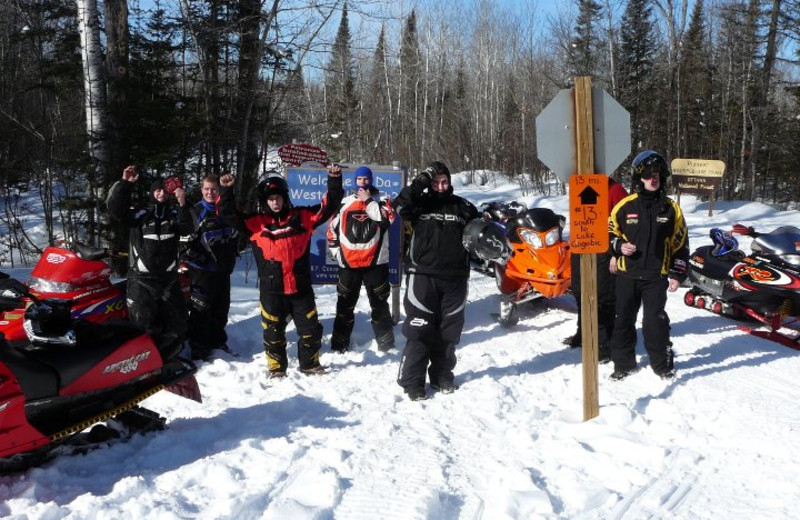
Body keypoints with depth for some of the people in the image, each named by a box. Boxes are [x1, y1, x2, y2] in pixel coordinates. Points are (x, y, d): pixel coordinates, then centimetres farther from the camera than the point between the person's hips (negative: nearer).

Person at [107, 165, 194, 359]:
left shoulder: (175, 214, 8)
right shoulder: (139, 213, 4)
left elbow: (187, 228, -10)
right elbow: (115, 208, -7)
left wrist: (183, 205, -26)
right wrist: (125, 183, -16)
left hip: (169, 278, 2)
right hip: (141, 278, -2)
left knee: (176, 321, 6)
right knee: (144, 322, -8)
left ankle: (168, 356, 22)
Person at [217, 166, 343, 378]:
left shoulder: (302, 217, 3)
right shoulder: (255, 223, 1)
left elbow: (328, 206, 5)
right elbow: (229, 215, -4)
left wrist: (334, 181, -6)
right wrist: (226, 191, -18)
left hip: (301, 288, 1)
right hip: (271, 290, -1)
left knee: (310, 328, 10)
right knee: (273, 331, 8)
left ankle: (310, 363, 29)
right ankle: (277, 367, 24)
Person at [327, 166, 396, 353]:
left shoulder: (381, 201, 5)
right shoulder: (344, 203, 9)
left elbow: (387, 218, -16)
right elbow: (333, 228, 14)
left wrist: (369, 201, -12)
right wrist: (336, 251, 8)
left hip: (375, 261, -2)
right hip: (348, 262, 2)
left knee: (379, 303, 5)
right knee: (345, 304, 8)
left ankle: (386, 342, 14)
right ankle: (339, 343, 16)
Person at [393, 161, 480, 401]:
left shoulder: (461, 206, 8)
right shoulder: (421, 203, 3)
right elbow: (400, 206, -15)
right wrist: (419, 183, -20)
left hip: (454, 279, 3)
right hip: (423, 277, -3)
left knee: (448, 331, 11)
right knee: (419, 329, -4)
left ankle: (442, 375, 26)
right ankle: (412, 381, 3)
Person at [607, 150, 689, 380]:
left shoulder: (671, 208, 3)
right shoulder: (625, 206, 0)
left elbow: (680, 243, 7)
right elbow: (609, 233, 10)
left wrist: (677, 274, 3)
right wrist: (619, 246, -11)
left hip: (656, 276, -1)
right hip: (627, 274, 1)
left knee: (655, 320, -2)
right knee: (624, 319, 7)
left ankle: (662, 362, 14)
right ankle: (623, 363, 20)